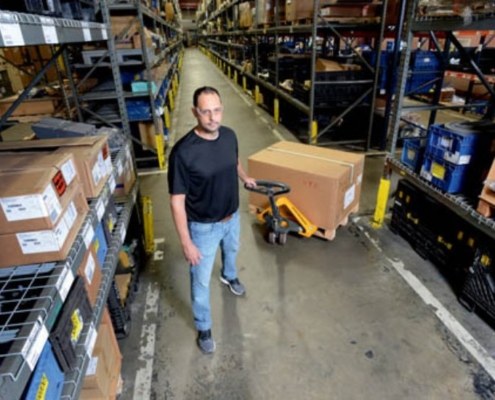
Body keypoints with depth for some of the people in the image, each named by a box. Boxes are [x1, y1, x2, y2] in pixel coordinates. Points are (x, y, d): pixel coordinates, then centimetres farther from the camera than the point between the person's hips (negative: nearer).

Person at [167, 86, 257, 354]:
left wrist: (245, 178, 32)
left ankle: (229, 276, 69)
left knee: (232, 251, 34)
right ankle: (203, 328, 38)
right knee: (201, 281, 12)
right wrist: (186, 243, -21)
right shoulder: (183, 152, -29)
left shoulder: (229, 135, -10)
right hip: (204, 227, -5)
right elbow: (177, 201, -23)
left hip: (232, 217, 6)